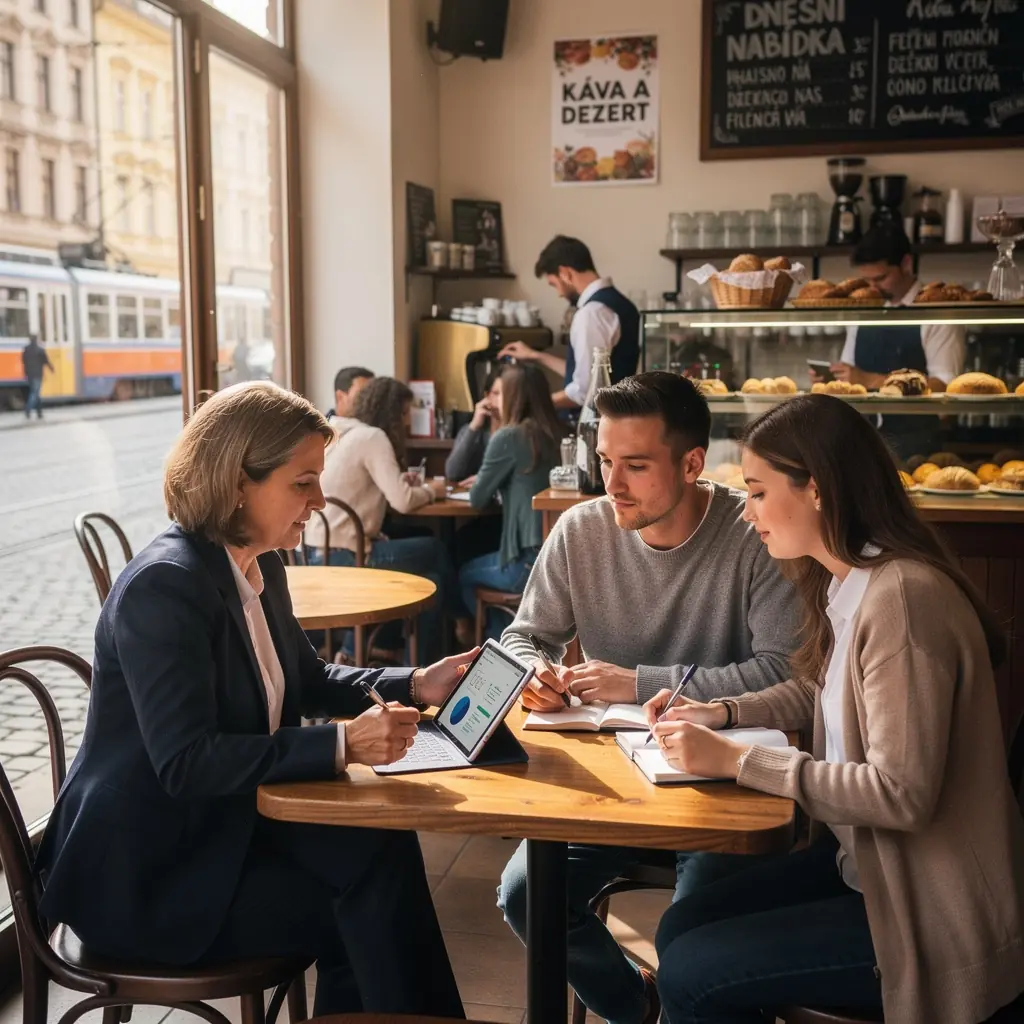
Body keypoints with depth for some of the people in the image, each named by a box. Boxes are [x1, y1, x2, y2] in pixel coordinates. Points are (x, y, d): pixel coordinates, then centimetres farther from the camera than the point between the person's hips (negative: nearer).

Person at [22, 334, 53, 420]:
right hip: (37, 374, -6)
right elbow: (46, 361, -3)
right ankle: (28, 411, -22)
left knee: (36, 393, 14)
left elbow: (24, 362, 11)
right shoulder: (40, 350, -8)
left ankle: (39, 413, 16)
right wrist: (51, 368, 14)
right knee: (35, 393, -7)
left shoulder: (25, 350, 8)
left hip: (29, 374, 6)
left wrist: (26, 373, 18)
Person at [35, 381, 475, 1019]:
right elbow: (185, 762, -28)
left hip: (226, 821, 8)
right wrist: (341, 745, -33)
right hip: (141, 871, -8)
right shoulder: (163, 585, -23)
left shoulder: (260, 566, 4)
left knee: (382, 849, -13)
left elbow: (305, 679, 16)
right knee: (364, 905, -14)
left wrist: (414, 686, 1)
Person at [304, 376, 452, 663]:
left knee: (428, 580, 19)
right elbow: (402, 501, -19)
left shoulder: (341, 434, 15)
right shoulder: (372, 437, -12)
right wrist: (430, 489, 1)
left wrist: (400, 480, 9)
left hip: (320, 552, 9)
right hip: (341, 556, -9)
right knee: (435, 550, 9)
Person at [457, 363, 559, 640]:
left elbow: (477, 499, -5)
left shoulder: (508, 437, -13)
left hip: (530, 562, -7)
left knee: (464, 575, 23)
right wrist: (487, 482, 17)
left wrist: (483, 484, 14)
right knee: (478, 564, 30)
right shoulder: (552, 433, 7)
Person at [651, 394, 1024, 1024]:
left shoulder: (902, 596, -27)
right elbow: (817, 692, 20)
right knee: (680, 929, 7)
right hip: (867, 862, 9)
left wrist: (736, 760, -23)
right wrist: (718, 714, 3)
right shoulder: (845, 584, 3)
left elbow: (901, 794, -28)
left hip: (934, 914, -8)